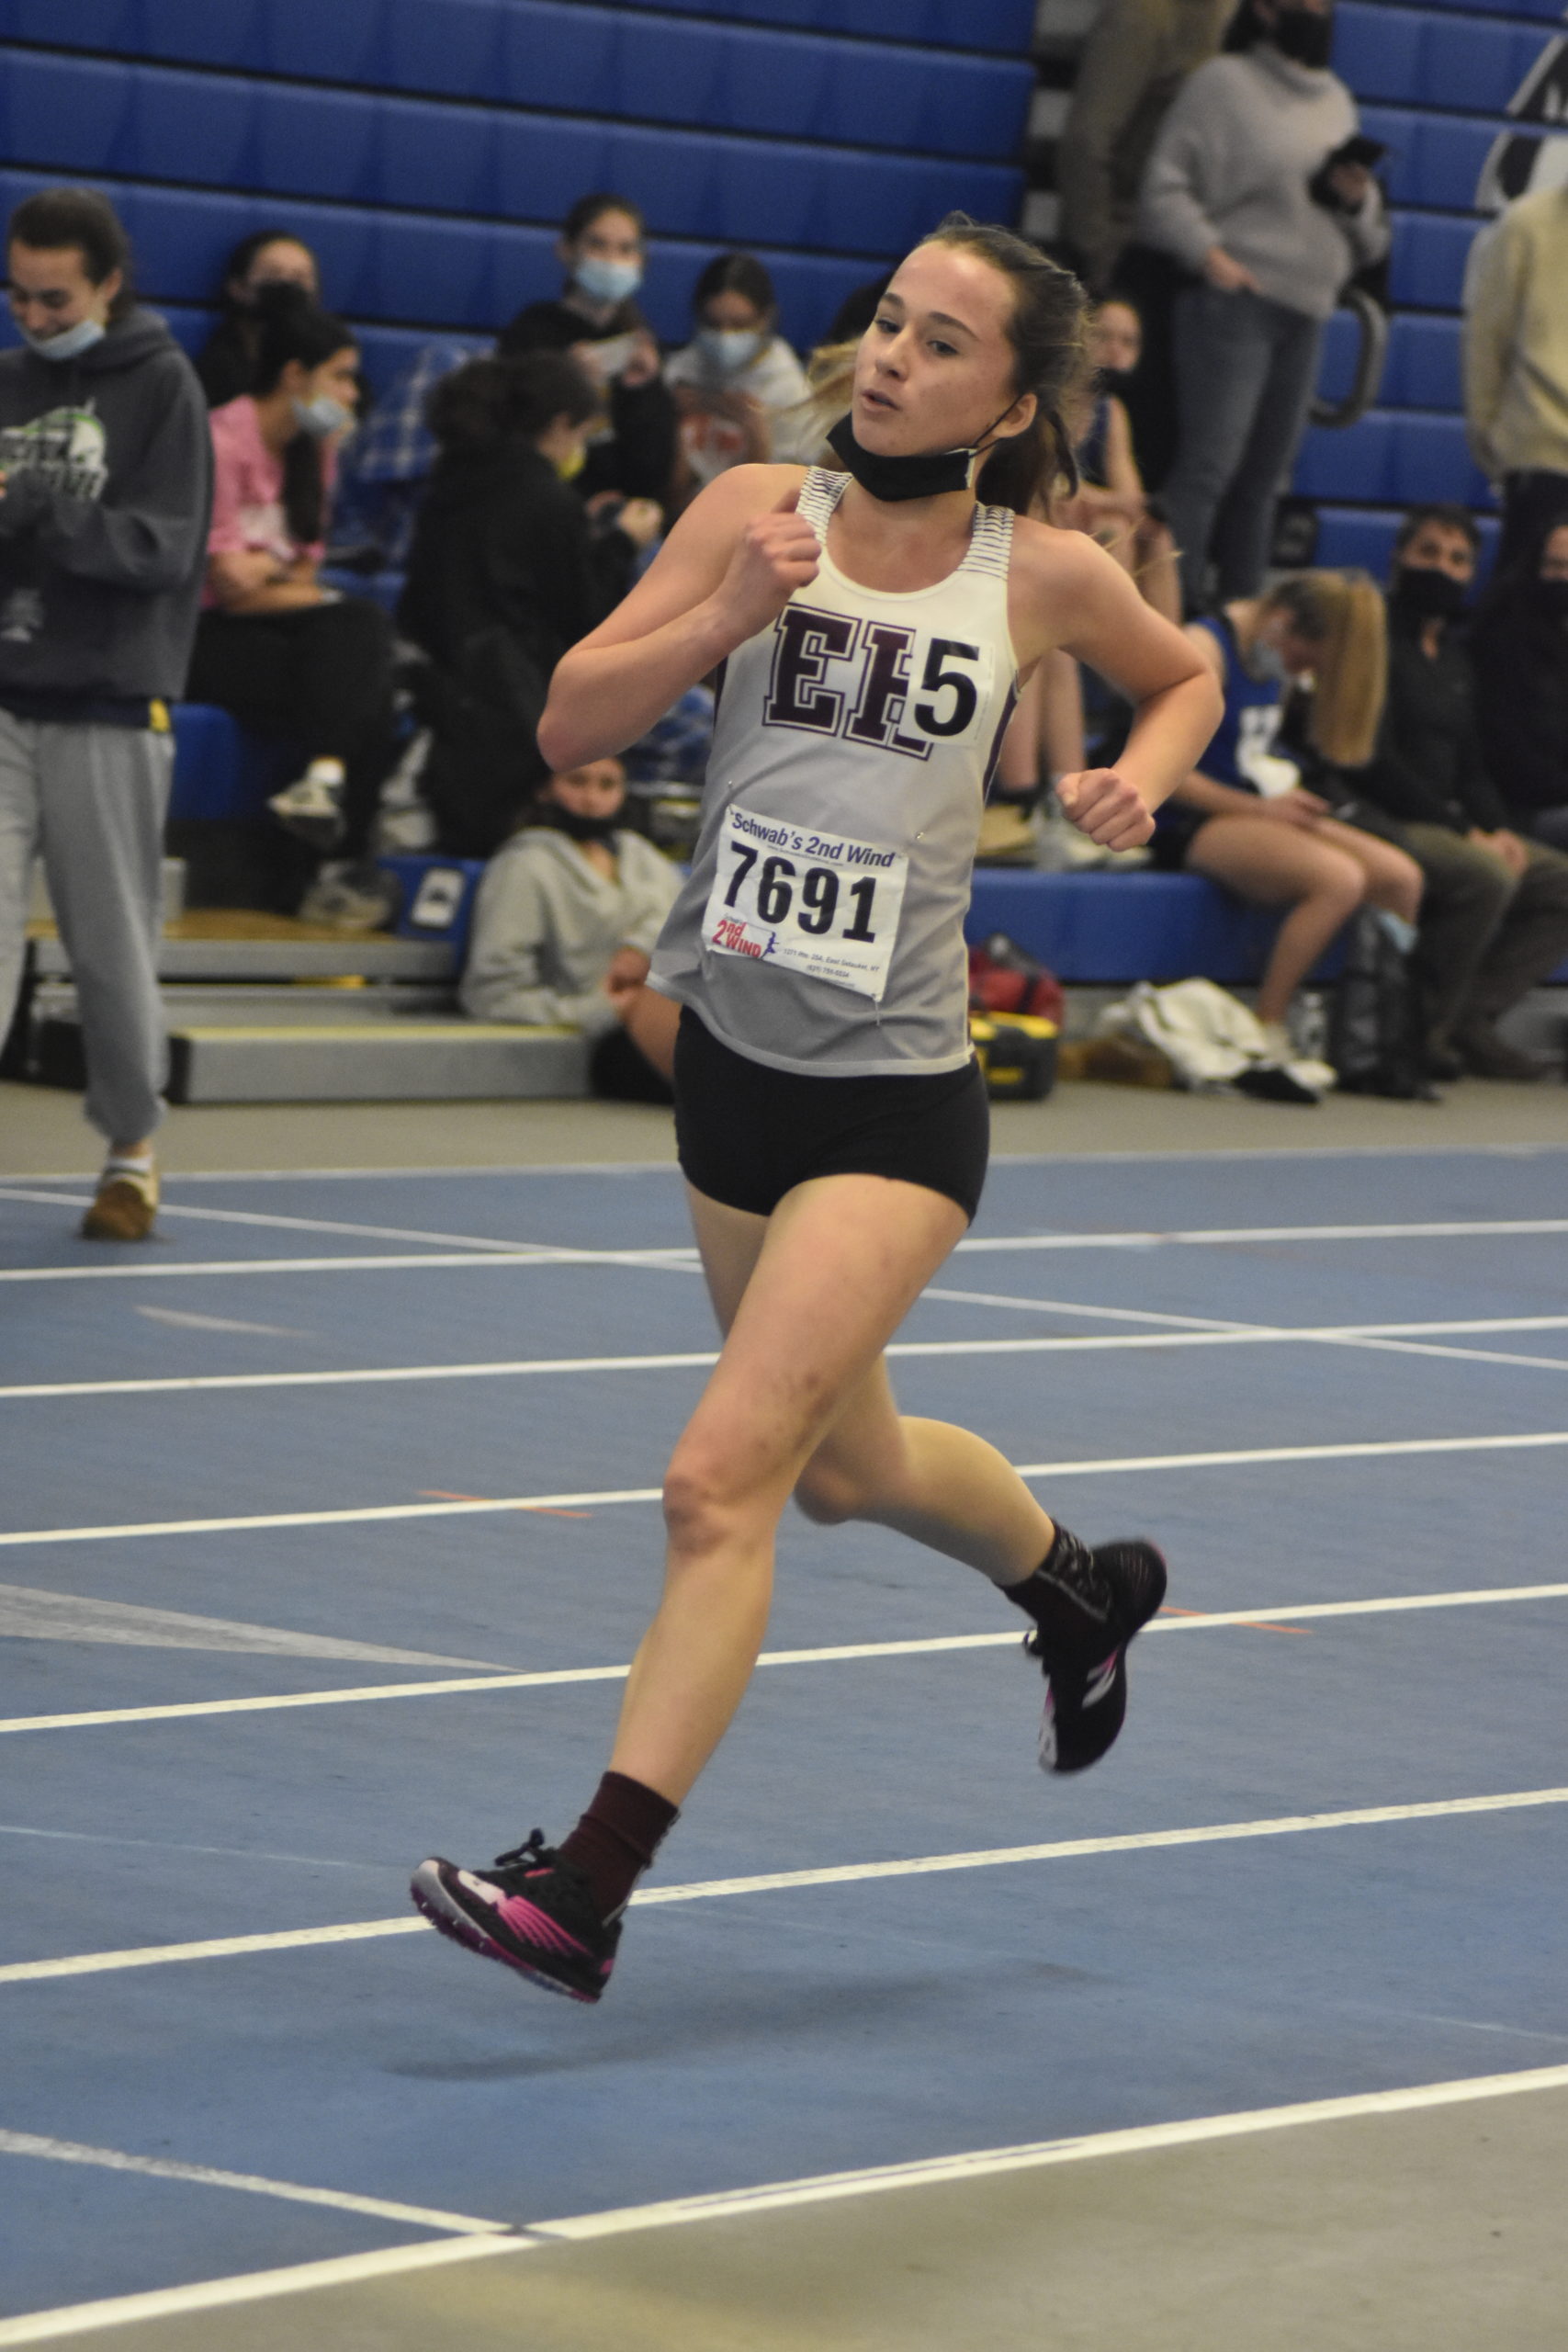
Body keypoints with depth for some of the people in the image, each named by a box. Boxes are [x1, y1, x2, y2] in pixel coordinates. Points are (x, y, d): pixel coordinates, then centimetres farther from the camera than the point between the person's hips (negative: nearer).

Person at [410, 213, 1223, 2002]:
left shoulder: (1042, 576, -4)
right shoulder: (759, 515, -2)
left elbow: (1186, 675, 18)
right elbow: (570, 728, -6)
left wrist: (1144, 774, -2)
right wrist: (731, 616, -19)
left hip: (895, 1099, -4)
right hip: (734, 1062, 4)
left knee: (721, 1480, -16)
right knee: (845, 1467, 23)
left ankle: (586, 1889, -16)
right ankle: (1078, 1588, 54)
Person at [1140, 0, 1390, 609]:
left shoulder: (1335, 101, 19)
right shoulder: (1225, 83, -1)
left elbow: (1369, 239, 23)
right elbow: (1167, 187, -7)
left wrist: (1358, 199, 1)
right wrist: (1211, 256, -19)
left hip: (1306, 310, 7)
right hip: (1234, 300, -7)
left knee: (1263, 477, 8)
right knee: (1210, 464, -13)